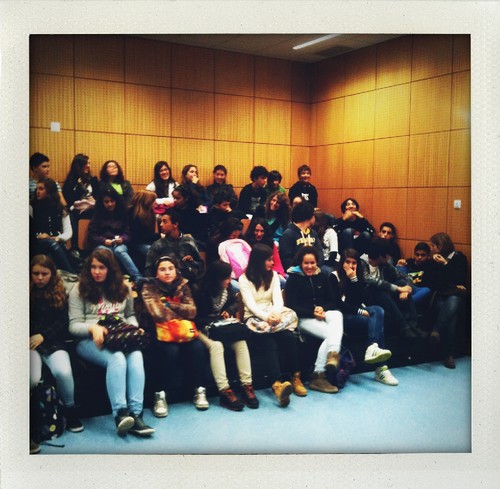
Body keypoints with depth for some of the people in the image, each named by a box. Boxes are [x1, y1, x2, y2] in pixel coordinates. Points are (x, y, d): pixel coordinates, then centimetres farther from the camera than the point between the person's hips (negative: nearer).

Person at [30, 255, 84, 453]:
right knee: (33, 379, -30)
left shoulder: (59, 292, 13)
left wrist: (43, 335, -9)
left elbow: (62, 322, 6)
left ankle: (70, 411, -5)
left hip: (53, 342, 1)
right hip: (31, 342, -1)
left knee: (63, 372, -29)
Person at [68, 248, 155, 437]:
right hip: (90, 340, -2)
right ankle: (120, 414, -41)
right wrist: (93, 328, -18)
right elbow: (74, 325, 3)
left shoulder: (123, 289, 20)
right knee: (117, 358, -37)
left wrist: (133, 328, 5)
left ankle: (135, 414, -41)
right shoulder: (79, 290, 10)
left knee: (136, 355, -34)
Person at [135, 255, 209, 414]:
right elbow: (159, 314, -17)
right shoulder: (149, 288, -5)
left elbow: (192, 311, -4)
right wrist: (182, 312, -7)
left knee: (197, 347, -24)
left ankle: (199, 390, -11)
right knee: (171, 350, -32)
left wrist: (170, 304, -12)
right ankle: (160, 395, -20)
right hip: (159, 332, -4)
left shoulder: (182, 285, 8)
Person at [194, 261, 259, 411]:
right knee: (216, 345, -36)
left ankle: (247, 386, -25)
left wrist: (229, 311, -6)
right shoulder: (201, 291, -18)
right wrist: (219, 318, -19)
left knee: (240, 342, -23)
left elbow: (234, 301, 16)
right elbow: (198, 318, -15)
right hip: (205, 327, -5)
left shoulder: (226, 287, 0)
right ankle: (224, 391, -37)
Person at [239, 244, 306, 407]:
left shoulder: (273, 275, 15)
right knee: (269, 344, -33)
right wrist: (266, 317, -29)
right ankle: (277, 384, -51)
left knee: (289, 337, -28)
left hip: (273, 316, 4)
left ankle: (296, 378, -20)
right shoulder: (245, 279, 2)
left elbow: (278, 298, 2)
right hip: (254, 319, -4)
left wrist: (276, 313, -21)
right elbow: (250, 304, -10)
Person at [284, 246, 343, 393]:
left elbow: (332, 301, 17)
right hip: (304, 319, -4)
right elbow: (291, 306, -4)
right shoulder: (293, 279, 4)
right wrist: (312, 313, -14)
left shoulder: (321, 277, 19)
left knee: (337, 314, -32)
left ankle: (333, 354, -48)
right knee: (331, 333, -30)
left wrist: (323, 309, -7)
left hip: (324, 314, 4)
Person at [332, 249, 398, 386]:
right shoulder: (334, 277, 3)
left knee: (378, 310, -30)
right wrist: (359, 311, -14)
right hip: (343, 316, -5)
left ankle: (372, 349, -51)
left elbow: (363, 300, 3)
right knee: (376, 323, -30)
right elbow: (338, 303, -7)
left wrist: (354, 279, -6)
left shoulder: (358, 276, 18)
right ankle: (380, 368, -41)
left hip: (356, 312, 5)